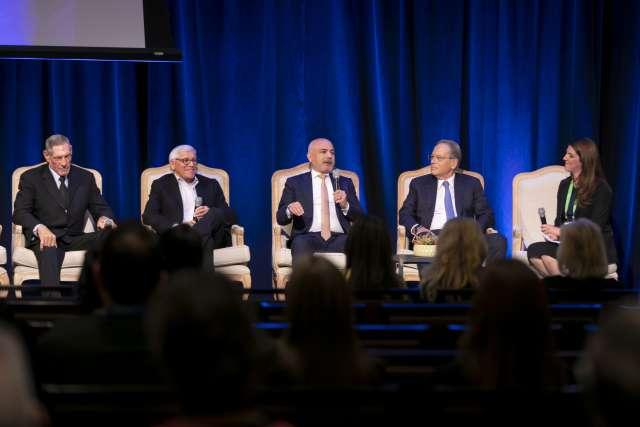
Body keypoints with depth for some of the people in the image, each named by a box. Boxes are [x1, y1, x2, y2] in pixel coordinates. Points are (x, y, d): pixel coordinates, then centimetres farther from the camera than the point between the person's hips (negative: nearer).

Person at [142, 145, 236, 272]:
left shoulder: (210, 184, 24)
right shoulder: (161, 185, 17)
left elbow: (231, 216, 17)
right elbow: (148, 216, 3)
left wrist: (211, 213, -8)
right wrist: (177, 227, -14)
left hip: (211, 236, 3)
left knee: (216, 214, -31)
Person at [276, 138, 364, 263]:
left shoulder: (345, 182, 23)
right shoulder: (295, 182, 16)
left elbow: (359, 218, 17)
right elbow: (281, 218, 9)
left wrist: (345, 205, -3)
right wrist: (289, 210, -14)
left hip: (339, 238, 2)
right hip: (309, 237, -2)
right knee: (301, 245, -36)